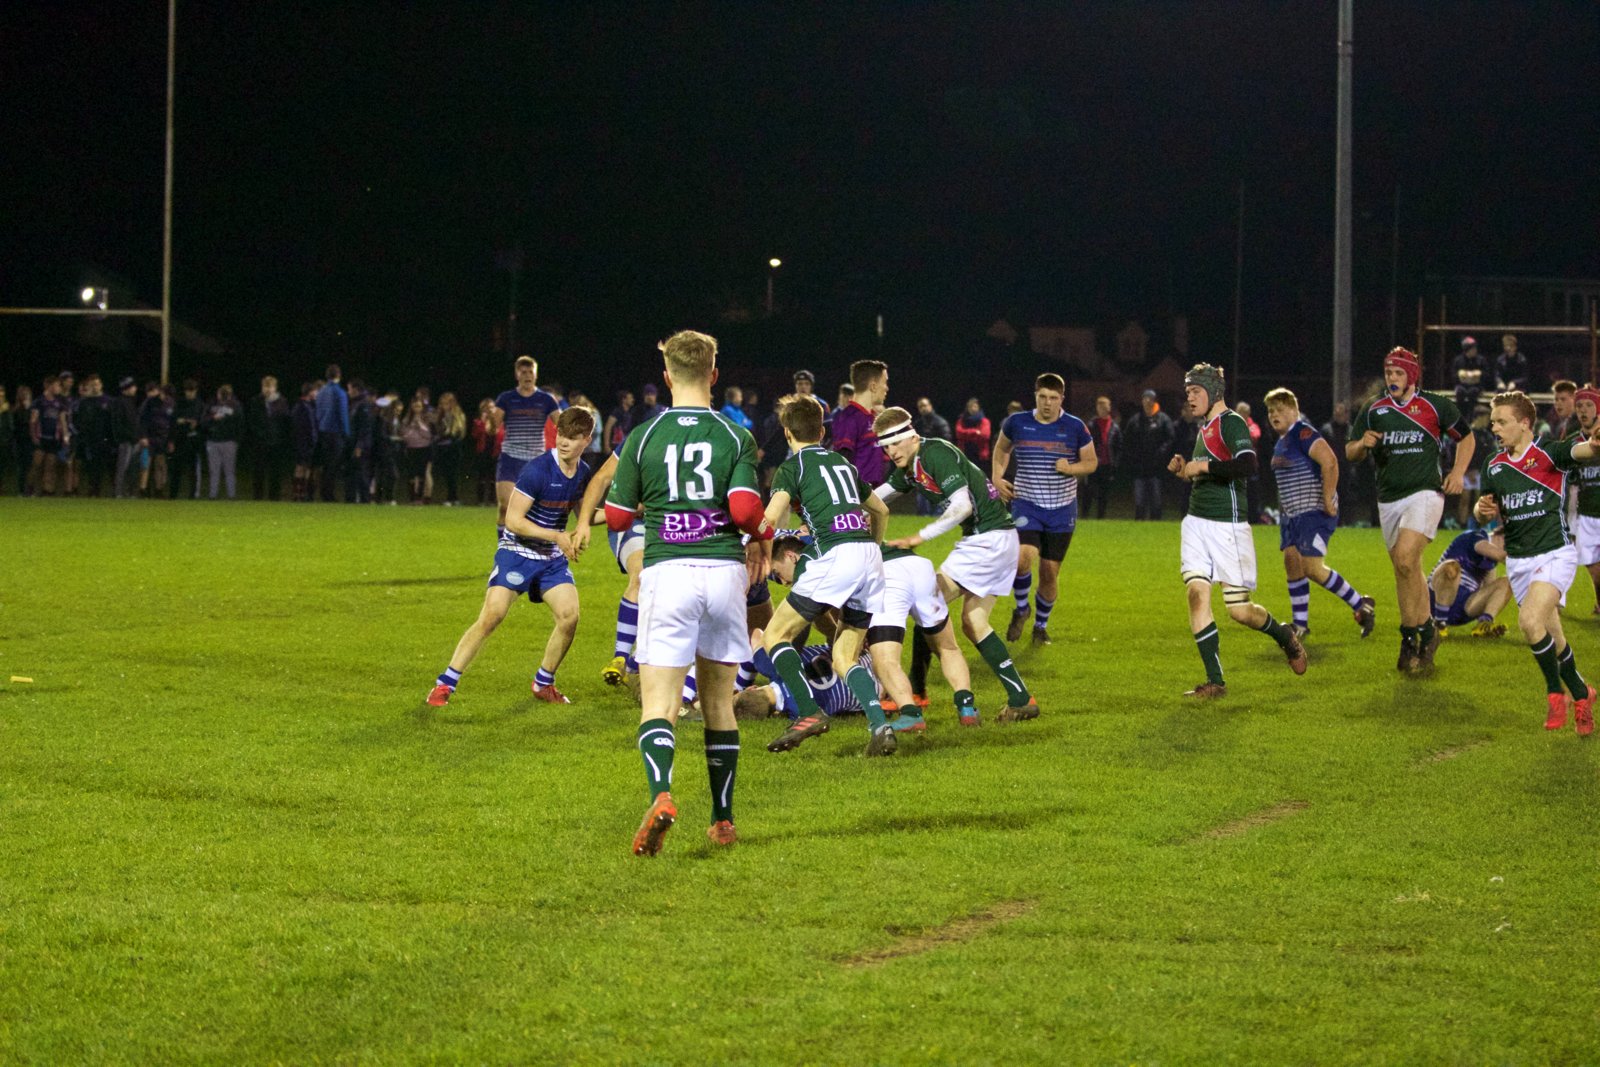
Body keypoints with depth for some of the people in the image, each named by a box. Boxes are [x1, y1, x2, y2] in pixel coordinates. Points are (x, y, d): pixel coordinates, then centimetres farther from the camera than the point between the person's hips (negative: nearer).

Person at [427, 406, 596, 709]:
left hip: (552, 557, 6)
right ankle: (445, 684, -8)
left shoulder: (583, 473, 1)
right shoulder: (538, 470, -21)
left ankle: (544, 684, 12)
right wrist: (556, 536, -22)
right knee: (491, 616, -16)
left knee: (569, 616, -10)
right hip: (517, 551, -6)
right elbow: (513, 519, -21)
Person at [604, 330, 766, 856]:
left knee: (659, 704, -5)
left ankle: (660, 794, -31)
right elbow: (746, 509, -11)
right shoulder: (735, 437, 1)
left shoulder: (643, 437, 1)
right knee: (719, 703, 14)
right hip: (725, 571, 2)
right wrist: (762, 540, 11)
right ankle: (723, 819, 19)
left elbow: (616, 517, 6)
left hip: (667, 571, -2)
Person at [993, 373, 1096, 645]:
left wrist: (1070, 468, -12)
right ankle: (1021, 608, 4)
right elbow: (1001, 448, 19)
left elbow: (1091, 462, 8)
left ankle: (1041, 625, 28)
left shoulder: (1075, 427, -3)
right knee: (1023, 557, -24)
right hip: (1026, 505, -1)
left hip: (1062, 510, 1)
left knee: (1050, 572, 5)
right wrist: (997, 477, 5)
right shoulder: (1017, 423, -1)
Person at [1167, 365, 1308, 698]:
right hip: (1196, 522, 8)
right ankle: (1215, 681, -7)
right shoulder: (1205, 428, 18)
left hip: (1227, 526, -8)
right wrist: (1186, 470, 12)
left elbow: (1248, 464, -27)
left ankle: (1285, 637, 28)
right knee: (1197, 593, -9)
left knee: (1239, 611, -3)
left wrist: (1203, 467, -19)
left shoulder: (1231, 422, -10)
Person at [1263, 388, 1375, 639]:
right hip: (1291, 515, 10)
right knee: (1291, 562, 3)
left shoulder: (1303, 433, -14)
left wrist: (1327, 501, -24)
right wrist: (1283, 512, 22)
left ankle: (1362, 606, 1)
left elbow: (1329, 461, -26)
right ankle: (1300, 624, 10)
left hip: (1314, 513, -10)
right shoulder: (1281, 442, 16)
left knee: (1312, 568, -13)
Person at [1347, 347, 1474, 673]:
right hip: (1388, 498, 5)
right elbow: (1350, 453, 7)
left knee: (1405, 559, -22)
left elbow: (1465, 437, 13)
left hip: (1425, 493, -5)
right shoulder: (1373, 412, 7)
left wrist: (1458, 472, 0)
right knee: (1407, 571, 9)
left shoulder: (1436, 406, 0)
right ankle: (1426, 632, 22)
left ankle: (1411, 637, -14)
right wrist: (1362, 444, -15)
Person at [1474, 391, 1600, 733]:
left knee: (1530, 620, -24)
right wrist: (1483, 509, -7)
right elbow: (1483, 512, 18)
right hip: (1517, 561, 6)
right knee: (1550, 636, 8)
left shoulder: (1549, 454, -9)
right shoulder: (1494, 466, 9)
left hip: (1554, 554, -6)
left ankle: (1556, 691, -4)